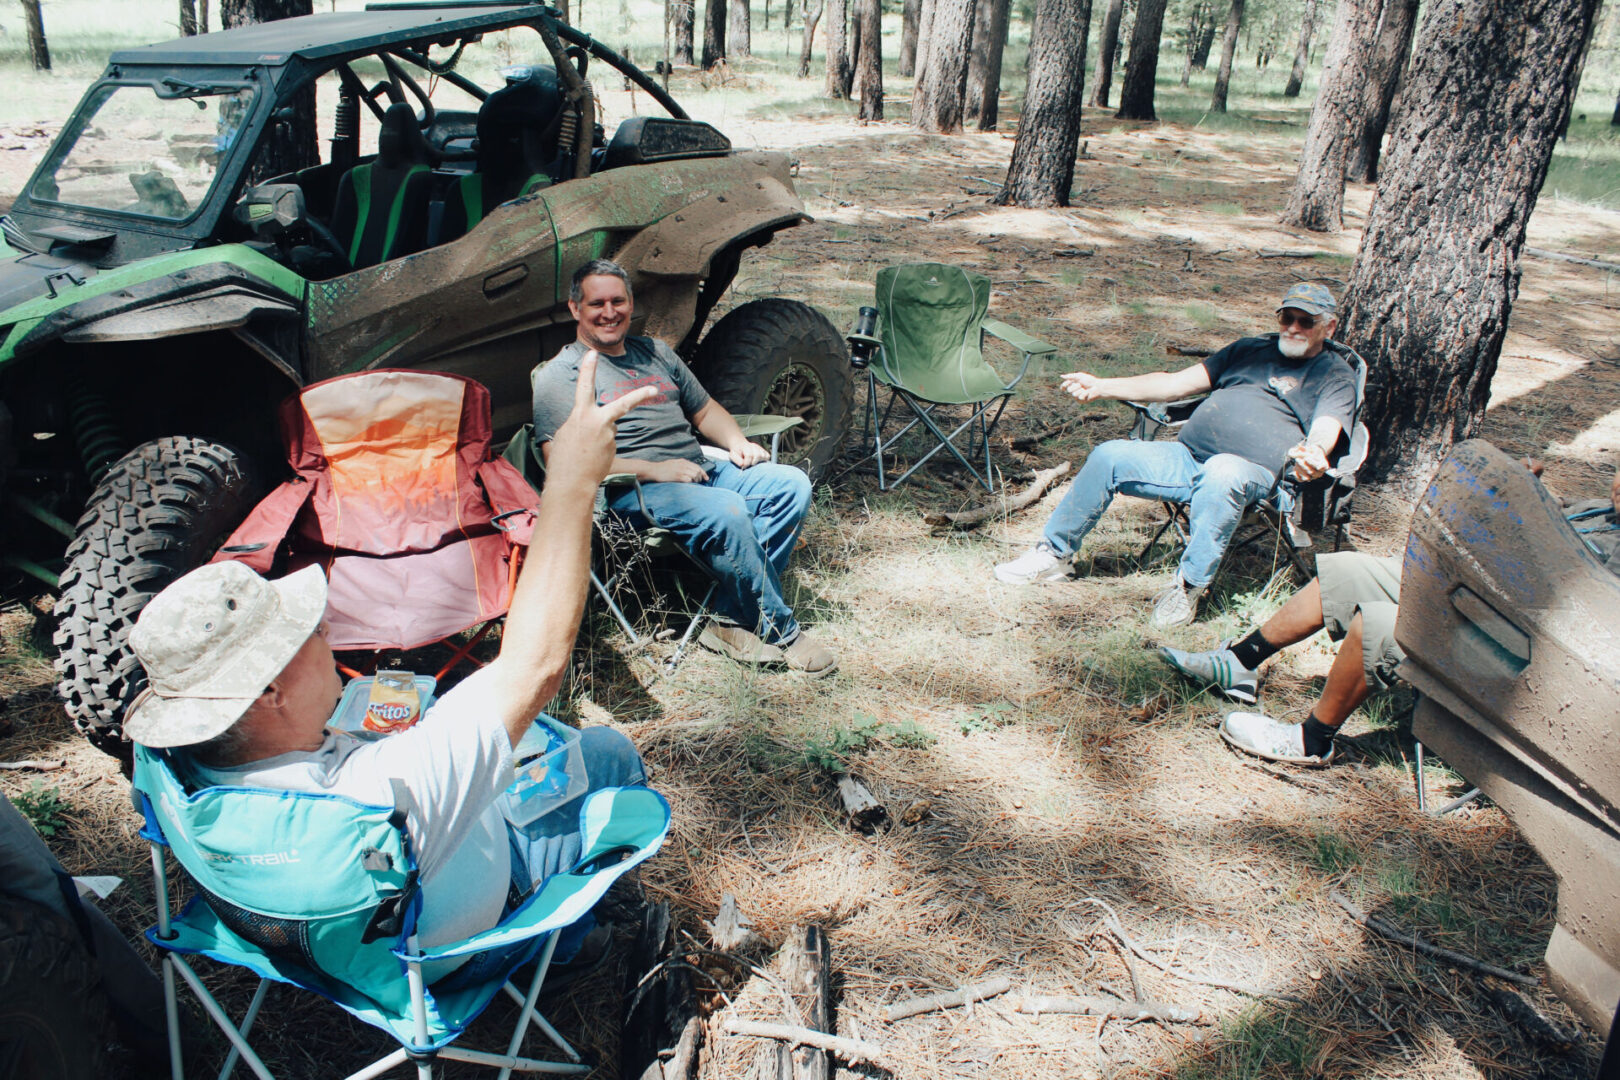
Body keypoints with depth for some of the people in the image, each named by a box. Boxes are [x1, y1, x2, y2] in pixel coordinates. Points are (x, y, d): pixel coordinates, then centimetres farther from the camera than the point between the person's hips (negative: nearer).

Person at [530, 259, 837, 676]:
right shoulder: (560, 375, 0)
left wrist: (736, 441, 6)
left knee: (791, 485, -15)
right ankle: (780, 631, -16)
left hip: (701, 469, 7)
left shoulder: (657, 353, 23)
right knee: (727, 512, -34)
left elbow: (705, 409, 30)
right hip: (633, 489, -7)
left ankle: (731, 618, -17)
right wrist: (654, 470, -19)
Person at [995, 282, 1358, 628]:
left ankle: (1189, 586, -25)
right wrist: (1101, 387, 10)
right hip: (1186, 454, 6)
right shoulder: (1249, 349, 24)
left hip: (1252, 472, -5)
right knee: (1110, 456, -11)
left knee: (1221, 474, -40)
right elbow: (1178, 383, 20)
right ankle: (1055, 554, 4)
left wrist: (1312, 455, -37)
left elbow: (1325, 432, -10)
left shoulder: (1335, 375, 9)